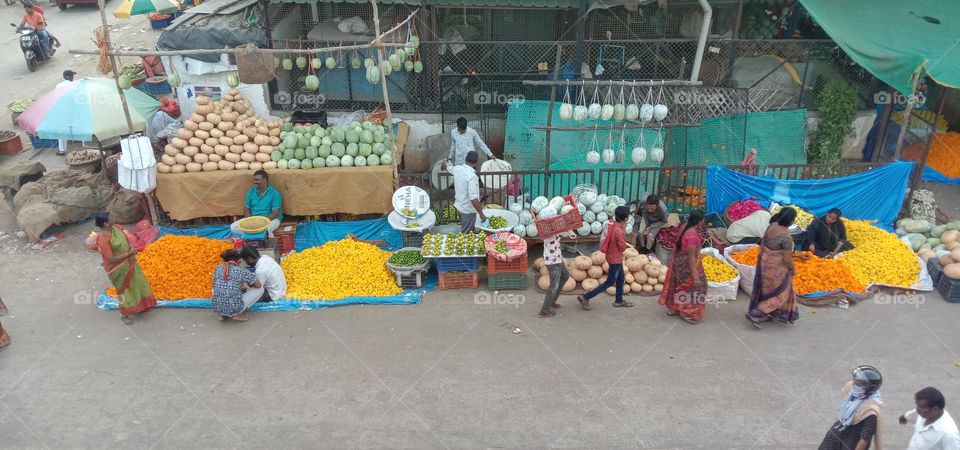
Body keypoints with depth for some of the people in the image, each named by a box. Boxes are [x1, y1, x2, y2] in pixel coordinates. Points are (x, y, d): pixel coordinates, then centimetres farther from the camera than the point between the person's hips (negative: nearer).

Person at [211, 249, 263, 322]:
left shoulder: (218, 268, 6)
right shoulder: (242, 271, -5)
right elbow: (259, 285, 6)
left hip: (217, 308, 5)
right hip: (235, 309, -5)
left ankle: (221, 314, 18)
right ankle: (238, 314, 7)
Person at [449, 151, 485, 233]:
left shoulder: (457, 169, -6)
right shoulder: (472, 176, -30)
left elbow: (449, 168, 22)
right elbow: (473, 199, -33)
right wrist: (481, 214, -24)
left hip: (459, 205, 8)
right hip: (468, 210, -8)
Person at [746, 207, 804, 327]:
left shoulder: (772, 226, -7)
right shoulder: (786, 237, -29)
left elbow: (763, 242, 7)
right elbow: (787, 259, -23)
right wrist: (793, 269, -4)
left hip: (765, 262, 8)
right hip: (777, 268, -8)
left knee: (766, 289, 24)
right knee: (780, 294, 11)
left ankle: (764, 314, 39)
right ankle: (755, 314, 8)